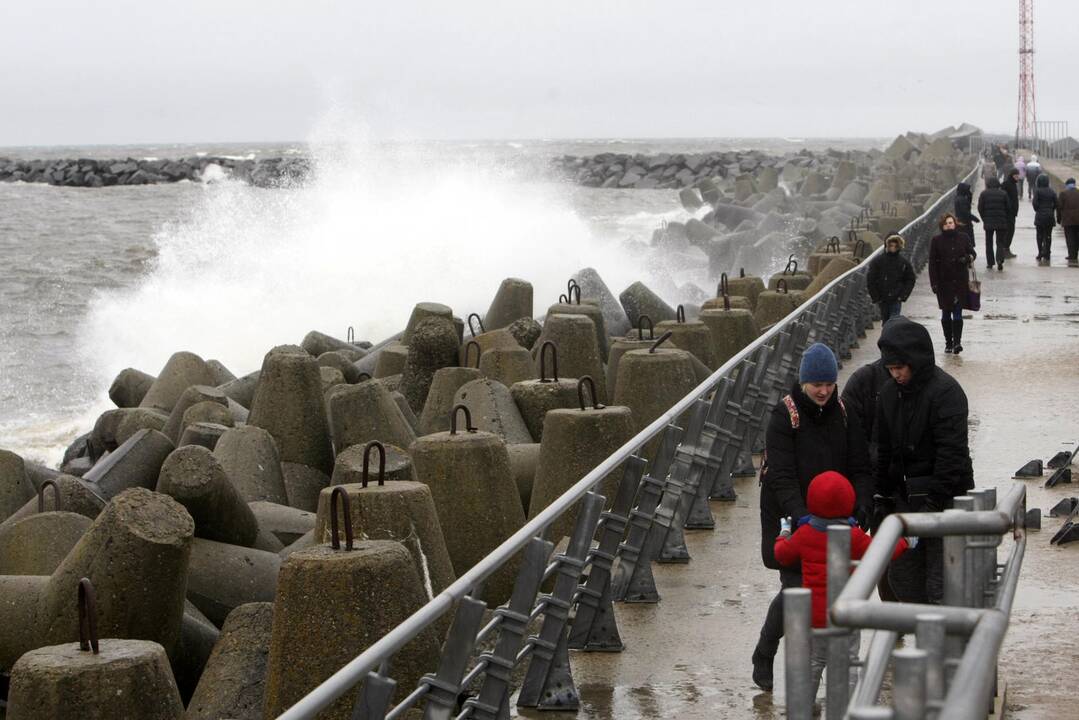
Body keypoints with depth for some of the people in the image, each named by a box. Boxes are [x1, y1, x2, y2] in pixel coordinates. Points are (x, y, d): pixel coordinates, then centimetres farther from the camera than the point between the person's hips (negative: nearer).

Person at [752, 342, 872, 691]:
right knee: (794, 590, -8)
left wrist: (862, 504, -19)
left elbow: (859, 467, -1)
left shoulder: (843, 414, 0)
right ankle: (763, 658, 13)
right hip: (790, 518, -4)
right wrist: (801, 517, -34)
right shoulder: (784, 415, -14)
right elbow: (782, 476, -21)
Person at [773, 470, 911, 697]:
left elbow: (783, 555, 9)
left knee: (814, 661, 17)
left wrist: (784, 533, 29)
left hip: (814, 613, 3)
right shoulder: (854, 538, -12)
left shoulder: (804, 535, -6)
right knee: (848, 661, 6)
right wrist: (905, 542, 17)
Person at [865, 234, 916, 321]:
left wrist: (903, 296, -2)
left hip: (896, 300, -1)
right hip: (882, 300, 1)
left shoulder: (904, 262, -1)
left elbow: (910, 280, 8)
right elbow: (870, 280, -1)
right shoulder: (877, 261, -4)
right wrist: (875, 297, -4)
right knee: (885, 322, 11)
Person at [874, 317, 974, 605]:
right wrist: (883, 497, 12)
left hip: (944, 496, -8)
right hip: (904, 497, 8)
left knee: (940, 584, -8)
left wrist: (934, 502, -23)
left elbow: (951, 452, -20)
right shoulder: (890, 392, 7)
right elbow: (884, 449, 16)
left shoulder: (946, 391, -16)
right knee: (901, 574, 12)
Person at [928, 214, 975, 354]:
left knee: (957, 313, -8)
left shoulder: (963, 238, 3)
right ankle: (948, 343, 15)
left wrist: (968, 258, -10)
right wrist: (934, 283, -6)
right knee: (946, 313, 7)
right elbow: (932, 263, 0)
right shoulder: (936, 241, 1)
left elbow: (973, 253, 15)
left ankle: (957, 342, -11)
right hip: (943, 282, 1)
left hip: (960, 281, -1)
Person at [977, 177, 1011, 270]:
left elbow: (980, 208, -1)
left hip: (988, 222, 0)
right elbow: (1009, 208, 0)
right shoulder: (1003, 194, -1)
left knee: (989, 243, 12)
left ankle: (990, 263, 12)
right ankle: (1000, 260, -17)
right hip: (1001, 222, 0)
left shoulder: (984, 194, -1)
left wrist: (984, 219, 10)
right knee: (1000, 242, 5)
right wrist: (1008, 221, 9)